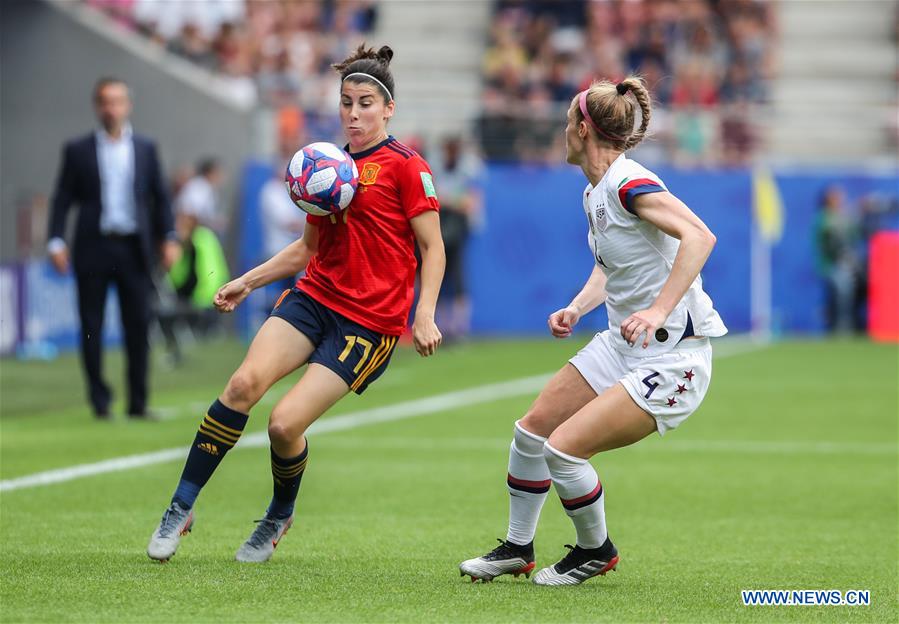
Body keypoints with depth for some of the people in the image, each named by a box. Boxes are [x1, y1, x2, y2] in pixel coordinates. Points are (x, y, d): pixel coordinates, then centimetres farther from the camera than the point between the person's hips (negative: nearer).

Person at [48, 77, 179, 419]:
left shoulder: (146, 149, 10)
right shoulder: (78, 150, 5)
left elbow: (160, 198, 12)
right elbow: (63, 199, 3)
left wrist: (168, 238, 1)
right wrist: (56, 241, -7)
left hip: (134, 249, 1)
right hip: (93, 249, -1)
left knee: (138, 327, -1)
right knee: (91, 327, 0)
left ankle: (138, 402, 5)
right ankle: (99, 400, 9)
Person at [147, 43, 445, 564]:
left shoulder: (405, 166, -4)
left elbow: (432, 248, -5)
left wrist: (424, 315, -17)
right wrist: (249, 281, 20)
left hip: (370, 321, -5)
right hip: (314, 297, 5)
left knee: (285, 424, -15)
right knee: (244, 384, -20)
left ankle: (280, 516, 17)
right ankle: (181, 509, -11)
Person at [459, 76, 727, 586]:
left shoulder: (630, 184, -21)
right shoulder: (596, 191, 9)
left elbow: (699, 236, -33)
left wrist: (659, 310, -38)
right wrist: (578, 307, 7)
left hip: (671, 360, -10)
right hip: (622, 345, 10)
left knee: (563, 448, -15)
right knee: (533, 427, 9)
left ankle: (597, 551, 10)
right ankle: (517, 549, 26)